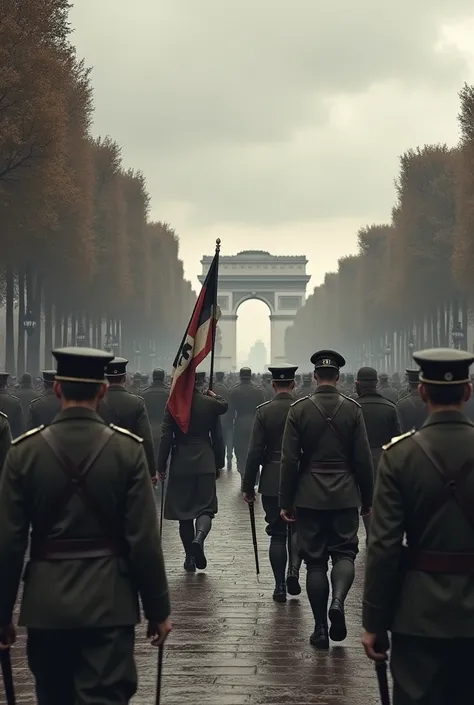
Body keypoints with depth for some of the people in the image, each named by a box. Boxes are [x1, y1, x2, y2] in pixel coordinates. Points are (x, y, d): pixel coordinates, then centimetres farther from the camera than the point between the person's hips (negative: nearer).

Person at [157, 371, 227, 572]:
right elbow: (217, 437, 2)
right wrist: (219, 464, 13)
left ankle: (190, 558, 9)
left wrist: (161, 465, 3)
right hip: (205, 463, 0)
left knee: (183, 510, 8)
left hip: (180, 464, 0)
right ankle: (199, 537, -27)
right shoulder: (210, 404, -2)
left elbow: (166, 437, -4)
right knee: (205, 507, 4)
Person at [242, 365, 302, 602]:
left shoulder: (264, 411, -6)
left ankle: (280, 586, 6)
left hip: (272, 481, -1)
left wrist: (248, 485, 0)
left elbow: (255, 451, -7)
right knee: (297, 527, 15)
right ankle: (294, 570, -8)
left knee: (277, 533, 7)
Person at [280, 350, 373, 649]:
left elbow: (289, 459, -5)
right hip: (345, 497, 0)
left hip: (309, 498, 0)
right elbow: (363, 459, -1)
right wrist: (368, 499, 8)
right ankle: (338, 600, -18)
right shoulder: (353, 409, -3)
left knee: (315, 561, 6)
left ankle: (321, 629, 7)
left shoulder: (299, 409, -4)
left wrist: (286, 501, 2)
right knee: (344, 553, 10)